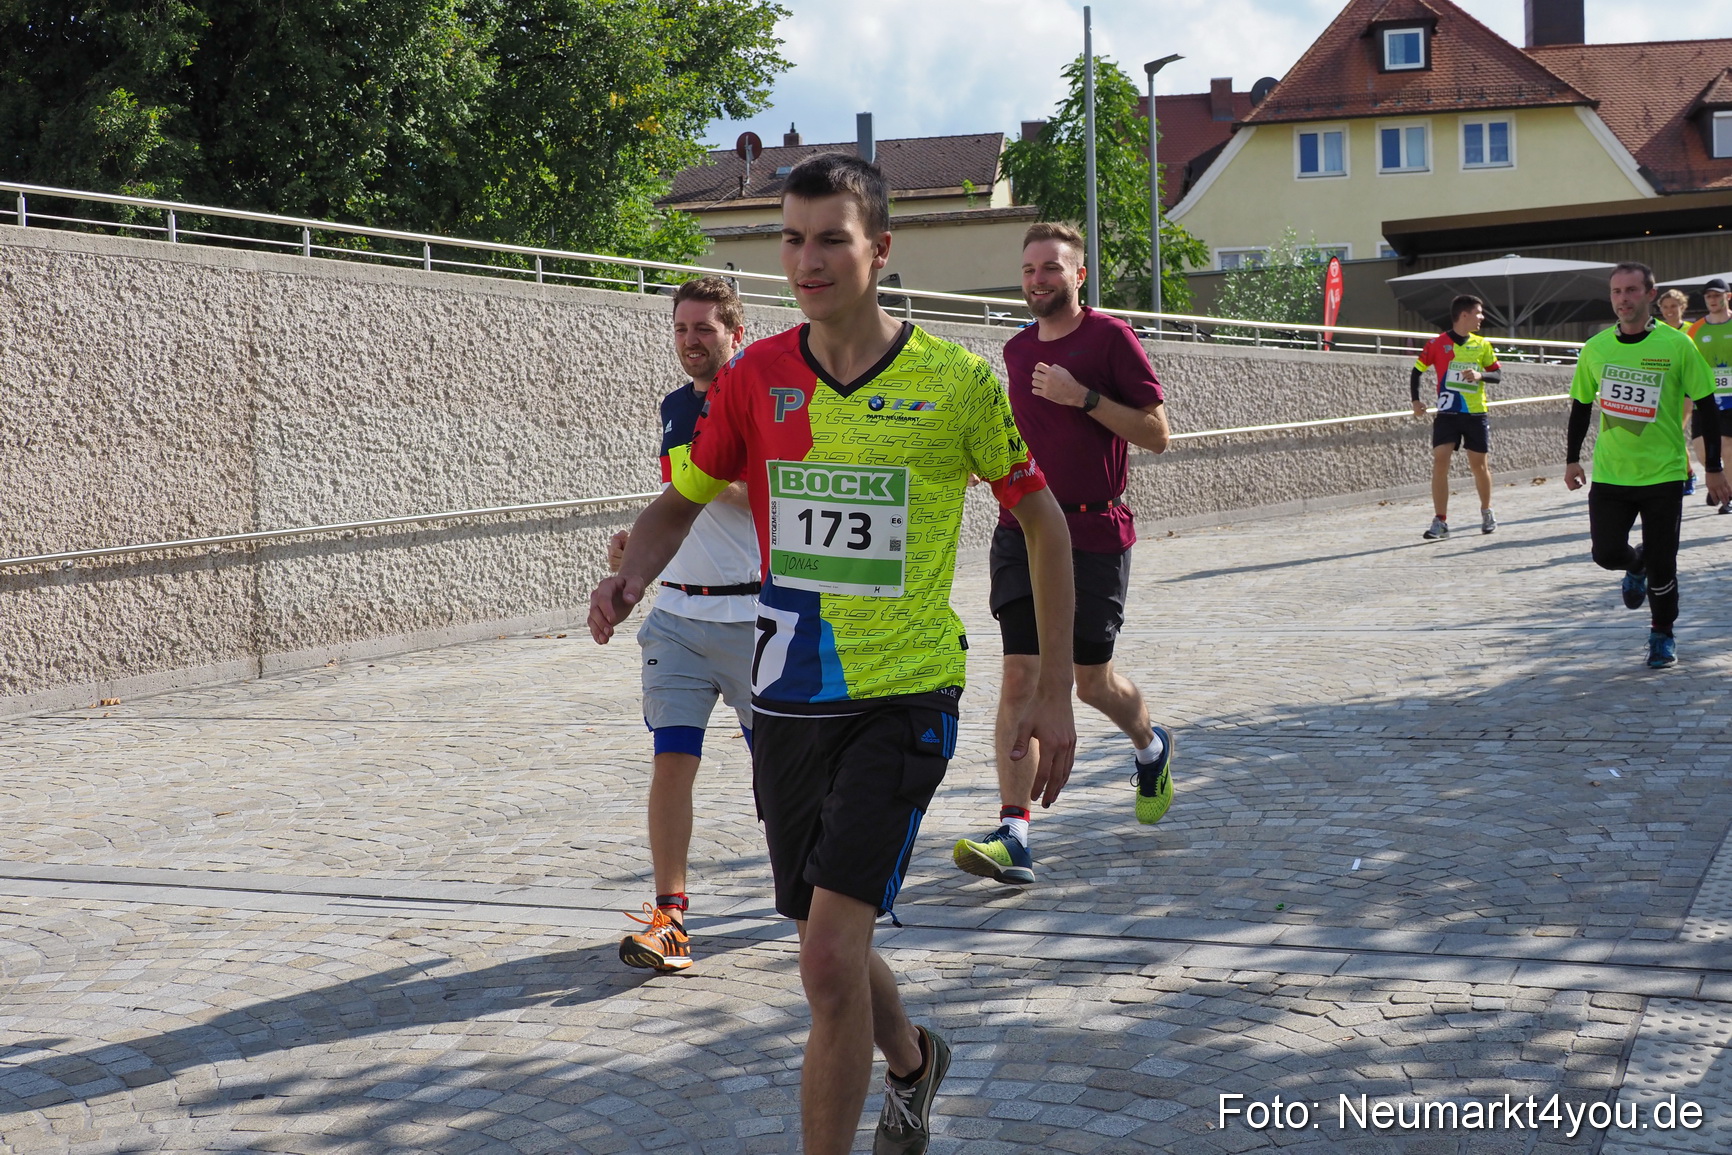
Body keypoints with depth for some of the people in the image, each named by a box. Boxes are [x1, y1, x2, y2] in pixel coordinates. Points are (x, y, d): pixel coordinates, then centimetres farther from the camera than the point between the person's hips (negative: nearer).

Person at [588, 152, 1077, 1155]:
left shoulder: (956, 381, -8)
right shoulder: (755, 378, 0)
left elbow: (1044, 521, 2)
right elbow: (680, 502, 11)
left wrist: (1055, 691, 1)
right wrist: (633, 576, -12)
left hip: (905, 697, -4)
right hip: (788, 698, 4)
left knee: (830, 956, -17)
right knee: (831, 953, 17)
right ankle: (913, 1062, 49)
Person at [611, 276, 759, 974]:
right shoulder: (674, 407, 14)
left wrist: (723, 483, -21)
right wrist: (638, 541, 13)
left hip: (753, 614, -5)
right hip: (677, 612, 5)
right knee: (671, 759, -4)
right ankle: (669, 915, -3)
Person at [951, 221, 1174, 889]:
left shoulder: (1109, 337, -6)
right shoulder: (1017, 350, 12)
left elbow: (1156, 434, -9)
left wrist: (1084, 396, -19)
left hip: (1095, 535, -4)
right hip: (1023, 530, 4)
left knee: (1092, 682, 8)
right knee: (1020, 676, -7)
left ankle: (1152, 747, 42)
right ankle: (1013, 836, -10)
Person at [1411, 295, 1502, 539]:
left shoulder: (1482, 345, 6)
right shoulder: (1437, 344, -2)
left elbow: (1498, 374, 7)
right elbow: (1417, 371, 5)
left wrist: (1480, 375, -14)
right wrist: (1416, 400, -5)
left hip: (1476, 413, 2)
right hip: (1447, 414, -2)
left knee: (1479, 464, 8)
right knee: (1440, 461, -13)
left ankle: (1487, 512, 30)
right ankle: (1440, 521, -10)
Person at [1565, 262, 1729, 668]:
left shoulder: (1676, 345, -8)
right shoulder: (1596, 348, 1)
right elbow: (1581, 404, 15)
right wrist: (1572, 459, 14)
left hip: (1663, 474, -3)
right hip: (1609, 475, 3)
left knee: (1661, 565, -1)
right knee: (1607, 554, -4)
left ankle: (1663, 635, 20)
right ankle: (1636, 565, 32)